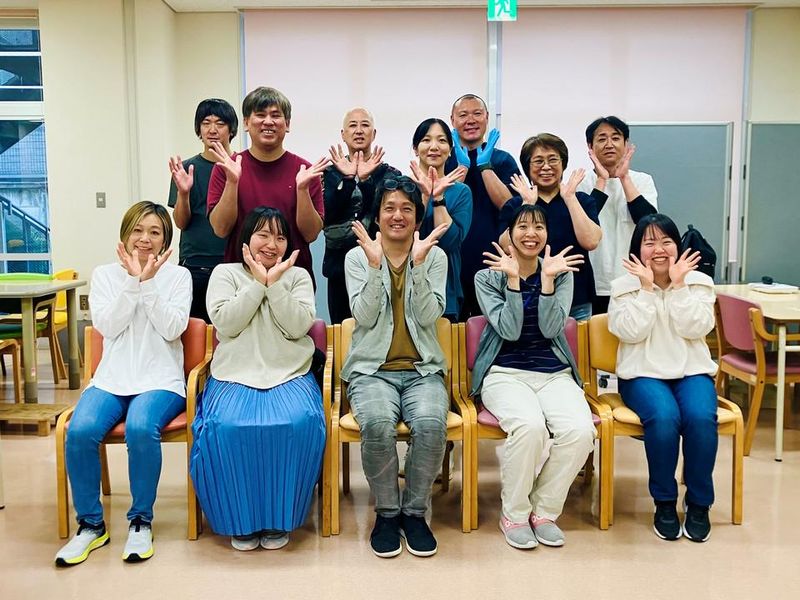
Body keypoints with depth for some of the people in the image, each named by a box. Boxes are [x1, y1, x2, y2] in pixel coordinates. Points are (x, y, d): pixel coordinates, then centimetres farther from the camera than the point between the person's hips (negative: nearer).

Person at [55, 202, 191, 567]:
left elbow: (173, 329, -7)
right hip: (112, 378, 2)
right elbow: (107, 327, -3)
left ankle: (141, 521, -11)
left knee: (141, 428, -33)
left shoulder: (178, 276, 6)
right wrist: (132, 281, -10)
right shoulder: (104, 275, 11)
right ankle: (91, 524, -6)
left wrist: (149, 283, -13)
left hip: (160, 380, -2)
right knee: (80, 430, -27)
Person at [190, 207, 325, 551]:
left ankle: (279, 518, -12)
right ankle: (240, 519, -10)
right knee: (225, 428, -31)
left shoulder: (298, 276, 13)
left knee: (300, 424, -31)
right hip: (235, 377, 0)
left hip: (290, 377, 1)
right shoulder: (225, 273, 12)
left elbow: (297, 326, -3)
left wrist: (274, 283, -8)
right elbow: (225, 324, -4)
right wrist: (258, 283, -6)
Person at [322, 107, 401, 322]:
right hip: (340, 266, 1)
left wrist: (365, 179, -18)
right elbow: (329, 217, -7)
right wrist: (347, 179, -16)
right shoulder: (331, 173, 8)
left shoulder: (388, 173, 5)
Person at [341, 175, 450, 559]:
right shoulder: (357, 256, 5)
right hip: (371, 368, -1)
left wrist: (418, 264, -17)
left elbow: (429, 317, -7)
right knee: (378, 423, -33)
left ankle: (415, 511, -6)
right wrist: (376, 265, -17)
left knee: (432, 424, -31)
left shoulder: (435, 255, 6)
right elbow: (364, 317, -7)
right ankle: (386, 512, -8)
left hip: (422, 369, 1)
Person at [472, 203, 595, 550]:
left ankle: (544, 511, -4)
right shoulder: (488, 277, 4)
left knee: (580, 430, -28)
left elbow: (551, 329, -5)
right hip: (504, 372, -2)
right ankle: (514, 514, -9)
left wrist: (548, 278, -13)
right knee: (529, 425, -34)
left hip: (554, 372, 3)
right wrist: (513, 278, -16)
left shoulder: (561, 274, 8)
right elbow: (509, 330, -9)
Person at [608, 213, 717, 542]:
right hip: (644, 373, -2)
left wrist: (679, 285, -12)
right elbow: (632, 332, -10)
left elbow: (695, 328, -8)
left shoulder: (698, 282, 8)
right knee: (664, 418, -32)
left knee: (701, 418, -30)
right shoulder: (624, 286, 4)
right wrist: (646, 288, -12)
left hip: (692, 371, 2)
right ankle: (664, 502, -10)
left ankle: (699, 503, -8)